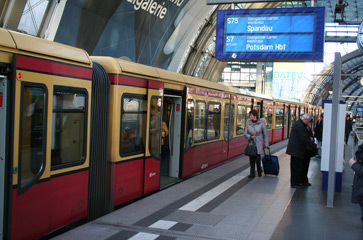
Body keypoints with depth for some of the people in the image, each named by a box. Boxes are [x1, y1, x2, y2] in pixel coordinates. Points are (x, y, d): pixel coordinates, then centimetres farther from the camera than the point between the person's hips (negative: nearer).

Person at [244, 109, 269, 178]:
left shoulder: (261, 123, -7)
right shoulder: (248, 123, 2)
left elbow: (265, 134, -1)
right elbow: (245, 134, 5)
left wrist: (266, 144, 0)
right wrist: (250, 137, -15)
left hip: (258, 144, -3)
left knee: (257, 159, -7)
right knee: (251, 159, 4)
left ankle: (259, 171, 20)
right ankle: (252, 173, 15)